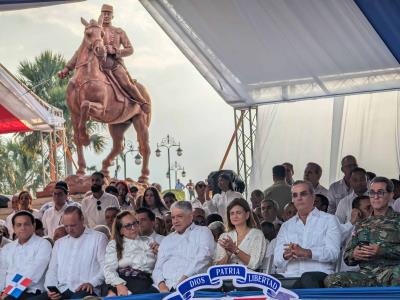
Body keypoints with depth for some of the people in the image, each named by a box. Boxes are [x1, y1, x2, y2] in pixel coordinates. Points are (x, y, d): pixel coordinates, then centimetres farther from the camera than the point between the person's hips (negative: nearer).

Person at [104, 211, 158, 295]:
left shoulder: (149, 241, 23)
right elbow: (109, 269, 2)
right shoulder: (113, 245, 18)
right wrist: (119, 285, -15)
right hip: (121, 280, -2)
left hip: (143, 280, 2)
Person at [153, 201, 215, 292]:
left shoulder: (203, 232, 12)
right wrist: (161, 285, -3)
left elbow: (202, 259, -4)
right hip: (165, 286, 5)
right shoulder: (167, 240, 28)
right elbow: (158, 267, 19)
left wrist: (184, 279, -15)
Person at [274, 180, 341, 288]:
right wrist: (286, 255, -11)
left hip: (320, 273, -3)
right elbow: (277, 261, 15)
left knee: (307, 278, -41)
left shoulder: (329, 220, 15)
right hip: (290, 277, 3)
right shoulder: (286, 226, 27)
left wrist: (306, 253, -18)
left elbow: (333, 253, -2)